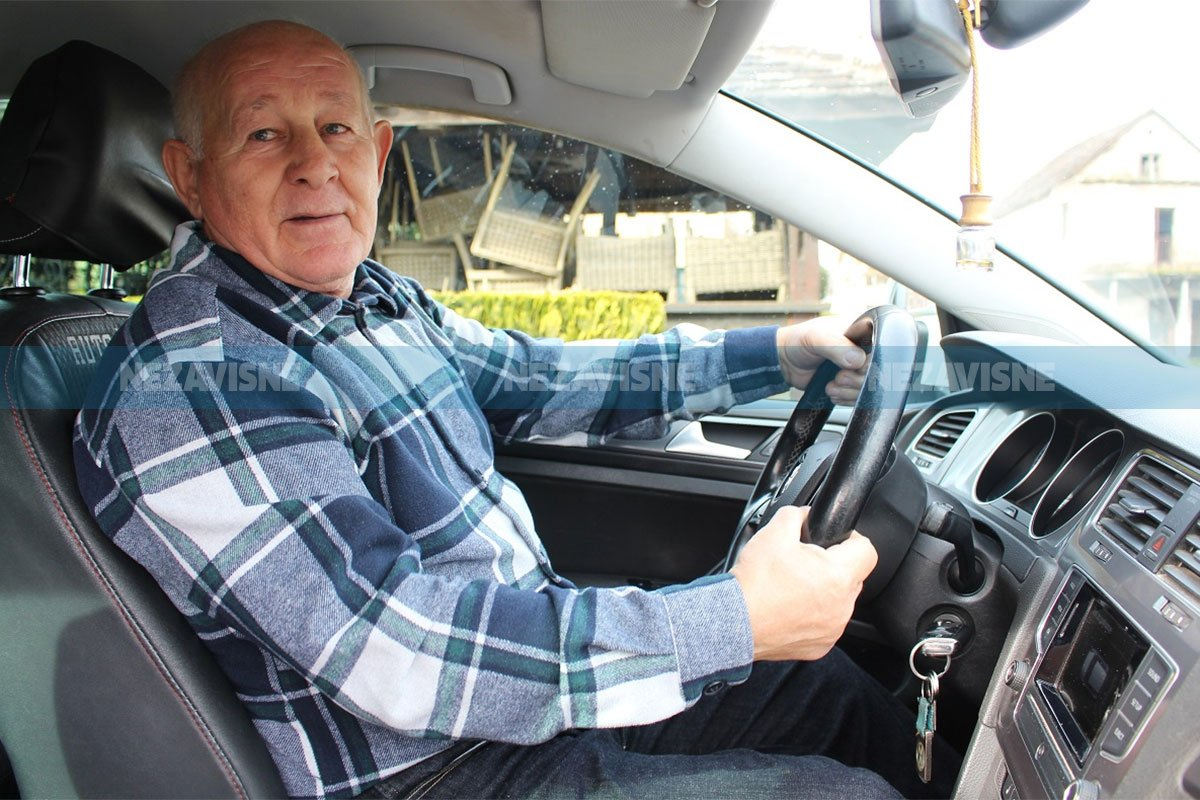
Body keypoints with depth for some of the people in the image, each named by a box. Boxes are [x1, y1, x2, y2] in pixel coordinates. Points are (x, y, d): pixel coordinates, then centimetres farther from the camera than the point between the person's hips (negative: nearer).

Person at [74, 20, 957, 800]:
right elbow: (393, 651, -32)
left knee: (831, 684, 15)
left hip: (535, 673, 9)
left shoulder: (374, 298, 4)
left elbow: (536, 379, 17)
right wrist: (737, 623, -32)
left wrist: (774, 355, 14)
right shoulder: (191, 382, -24)